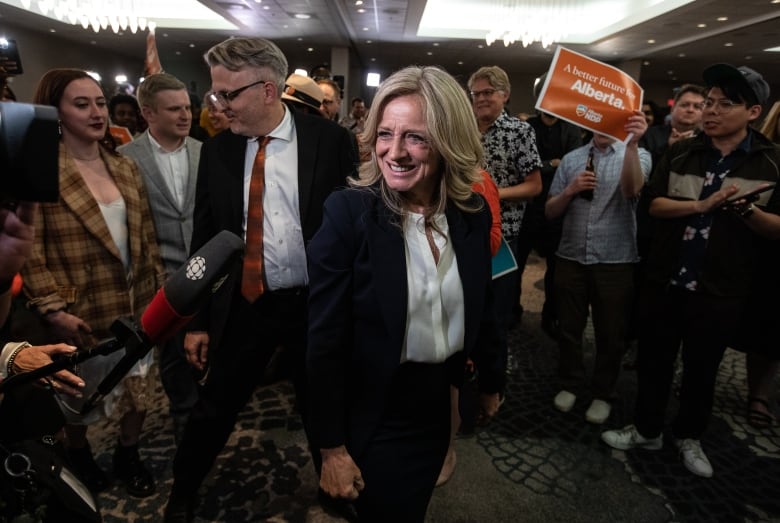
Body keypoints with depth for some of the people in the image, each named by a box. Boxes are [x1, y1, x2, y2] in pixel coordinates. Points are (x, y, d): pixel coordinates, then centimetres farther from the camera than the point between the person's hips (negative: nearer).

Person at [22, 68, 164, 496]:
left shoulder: (124, 167, 5)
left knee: (139, 388, 16)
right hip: (80, 313, -4)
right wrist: (52, 309, -19)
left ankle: (128, 454, 42)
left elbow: (146, 235, 7)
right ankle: (78, 455, 49)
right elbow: (28, 251, -14)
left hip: (135, 305, 4)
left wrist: (157, 287, 6)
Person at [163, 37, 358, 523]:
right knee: (215, 408, 16)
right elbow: (204, 235, 3)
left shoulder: (330, 140, -9)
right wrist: (199, 319, 3)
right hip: (244, 304, 2)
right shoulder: (218, 148, 0)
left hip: (317, 302, -2)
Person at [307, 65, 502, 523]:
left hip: (445, 407, 5)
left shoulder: (474, 213, -6)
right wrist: (332, 448, -14)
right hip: (375, 416, -4)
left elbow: (481, 311, 7)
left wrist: (491, 385, 16)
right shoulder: (349, 211, -20)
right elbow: (324, 338, -17)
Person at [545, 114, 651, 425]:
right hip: (570, 258, 2)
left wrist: (632, 143, -38)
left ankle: (602, 394, 31)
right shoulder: (571, 159, 6)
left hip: (615, 261, -2)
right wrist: (570, 191, -13)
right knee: (569, 328, 14)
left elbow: (631, 189, -25)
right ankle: (569, 384, 36)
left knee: (611, 334, 11)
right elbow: (550, 212, 6)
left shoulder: (637, 155, -2)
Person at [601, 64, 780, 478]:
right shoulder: (680, 153, 1)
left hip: (720, 290, -1)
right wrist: (702, 205, -21)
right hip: (664, 281, 1)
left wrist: (746, 211, -22)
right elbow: (655, 205, -6)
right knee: (653, 360, 12)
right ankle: (647, 429, 32)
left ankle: (689, 436, 38)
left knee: (702, 368, 15)